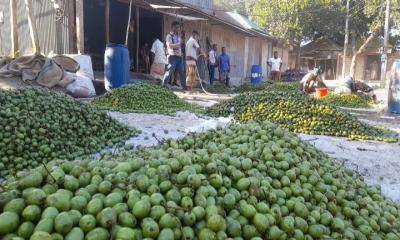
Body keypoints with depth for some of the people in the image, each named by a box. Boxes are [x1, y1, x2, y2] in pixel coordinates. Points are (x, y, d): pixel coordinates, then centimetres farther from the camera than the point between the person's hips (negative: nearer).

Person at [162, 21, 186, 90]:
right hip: (173, 56, -6)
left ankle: (184, 86, 8)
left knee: (181, 72, 5)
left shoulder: (178, 36, 18)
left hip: (179, 56, 6)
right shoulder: (169, 36, -2)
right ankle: (163, 86, 2)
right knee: (169, 72, -6)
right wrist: (179, 44, -9)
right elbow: (170, 45, -14)